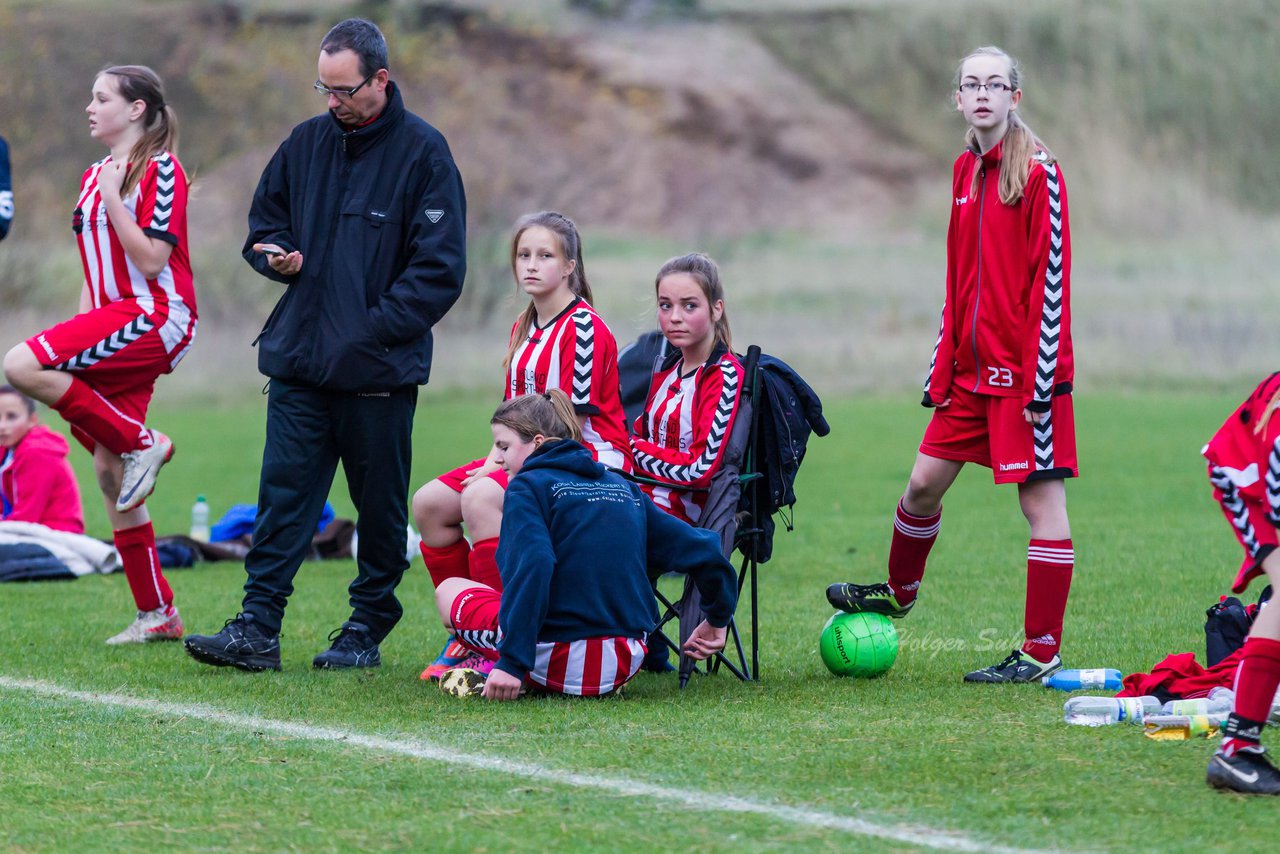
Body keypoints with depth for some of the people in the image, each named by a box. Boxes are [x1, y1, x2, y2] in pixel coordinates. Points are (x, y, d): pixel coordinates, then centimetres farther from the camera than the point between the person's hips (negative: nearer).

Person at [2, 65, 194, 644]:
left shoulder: (160, 171, -6)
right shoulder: (94, 177, 19)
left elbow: (152, 260, -15)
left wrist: (113, 199, -16)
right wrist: (77, 345, 19)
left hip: (155, 315, -9)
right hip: (111, 318, 9)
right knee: (109, 475, 3)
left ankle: (142, 443, -14)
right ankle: (156, 614, 6)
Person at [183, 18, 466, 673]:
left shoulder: (422, 153, -6)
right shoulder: (306, 142, 9)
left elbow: (439, 268, -8)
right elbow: (263, 224, 22)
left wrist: (373, 330, -14)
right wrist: (280, 256, -1)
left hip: (379, 369, -4)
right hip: (298, 359, 4)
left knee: (379, 504, 6)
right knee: (283, 493, -2)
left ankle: (367, 630, 16)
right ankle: (257, 630, -5)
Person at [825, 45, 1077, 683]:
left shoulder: (1039, 174, -10)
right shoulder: (966, 169, 12)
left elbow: (1051, 280, -13)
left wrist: (1041, 379, -17)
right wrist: (942, 368, 13)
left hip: (1025, 368, -7)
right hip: (972, 367, 7)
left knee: (1042, 498, -4)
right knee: (924, 480, 13)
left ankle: (1042, 653, -1)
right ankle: (899, 592, 37)